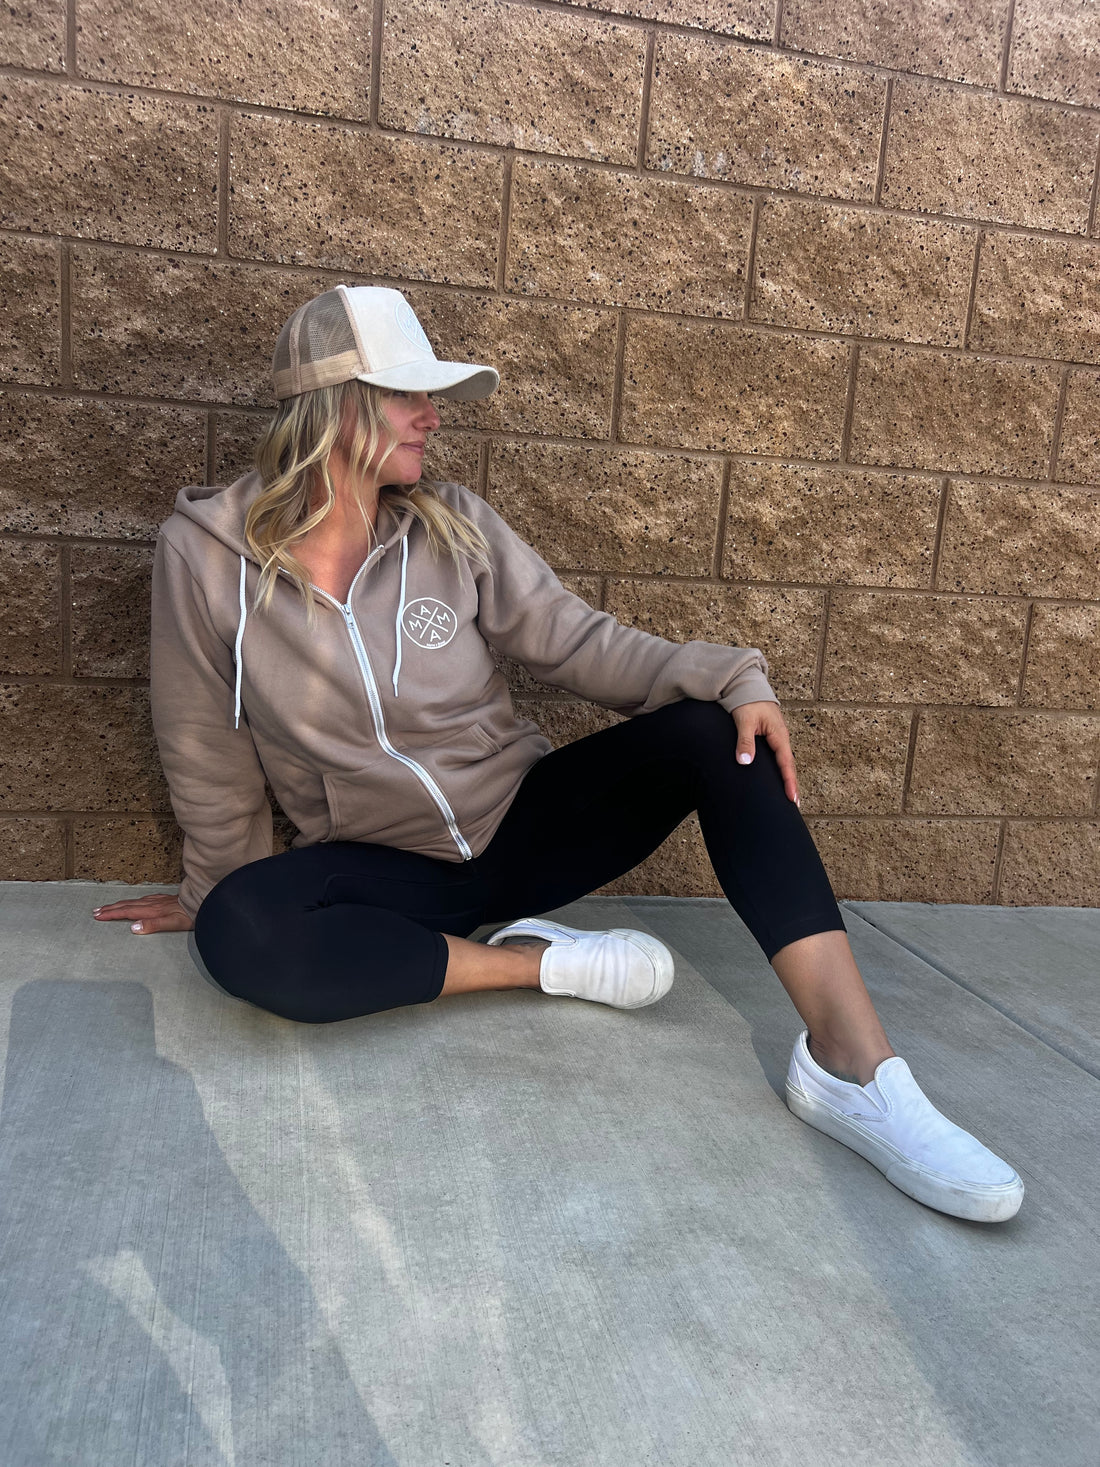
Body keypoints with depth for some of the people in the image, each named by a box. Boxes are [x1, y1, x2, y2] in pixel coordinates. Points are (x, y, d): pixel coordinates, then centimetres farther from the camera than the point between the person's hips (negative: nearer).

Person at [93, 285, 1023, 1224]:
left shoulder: (452, 527, -4)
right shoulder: (205, 555, -10)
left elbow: (576, 642, -7)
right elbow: (209, 764, -2)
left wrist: (729, 680, -21)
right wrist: (220, 891, 8)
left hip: (523, 821, 2)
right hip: (385, 866, -1)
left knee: (715, 733, -21)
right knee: (239, 933, -34)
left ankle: (853, 1060, -29)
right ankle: (535, 959, -18)